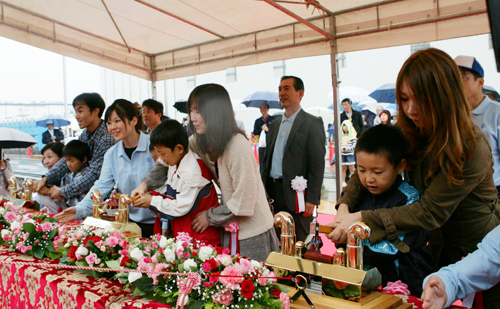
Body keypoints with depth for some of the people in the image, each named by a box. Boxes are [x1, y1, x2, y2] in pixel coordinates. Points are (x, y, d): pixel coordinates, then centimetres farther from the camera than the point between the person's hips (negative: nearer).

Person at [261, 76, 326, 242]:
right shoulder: (274, 124, 16)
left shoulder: (312, 123, -4)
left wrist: (311, 199, -15)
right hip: (273, 193, 6)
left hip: (296, 194, -6)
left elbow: (317, 164, -10)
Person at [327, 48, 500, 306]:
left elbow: (430, 211, -28)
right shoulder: (408, 133, -9)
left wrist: (363, 218, -31)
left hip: (479, 252, -5)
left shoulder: (472, 148, -27)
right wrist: (345, 206, -22)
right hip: (441, 248, 5)